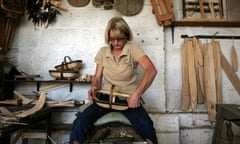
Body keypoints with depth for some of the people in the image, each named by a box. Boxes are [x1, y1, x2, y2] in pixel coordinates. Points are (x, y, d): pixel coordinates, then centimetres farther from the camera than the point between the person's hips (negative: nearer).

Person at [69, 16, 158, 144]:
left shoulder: (133, 50, -7)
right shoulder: (102, 52, 5)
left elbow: (151, 70, -23)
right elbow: (97, 77, 10)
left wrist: (137, 94, -33)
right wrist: (94, 87, -14)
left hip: (129, 99, -2)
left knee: (146, 127, -27)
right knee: (80, 123, -19)